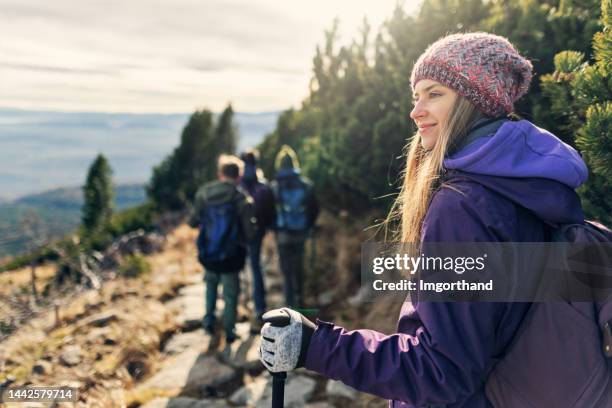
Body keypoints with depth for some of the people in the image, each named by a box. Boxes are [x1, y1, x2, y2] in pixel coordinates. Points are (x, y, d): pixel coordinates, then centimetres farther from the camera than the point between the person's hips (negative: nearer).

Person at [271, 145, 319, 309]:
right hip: (301, 233, 3)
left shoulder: (275, 186, -11)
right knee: (298, 266, 18)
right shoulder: (306, 184, -3)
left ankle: (291, 303, 5)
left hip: (283, 234, -3)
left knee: (287, 269, 4)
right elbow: (315, 209, 4)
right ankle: (299, 299, 28)